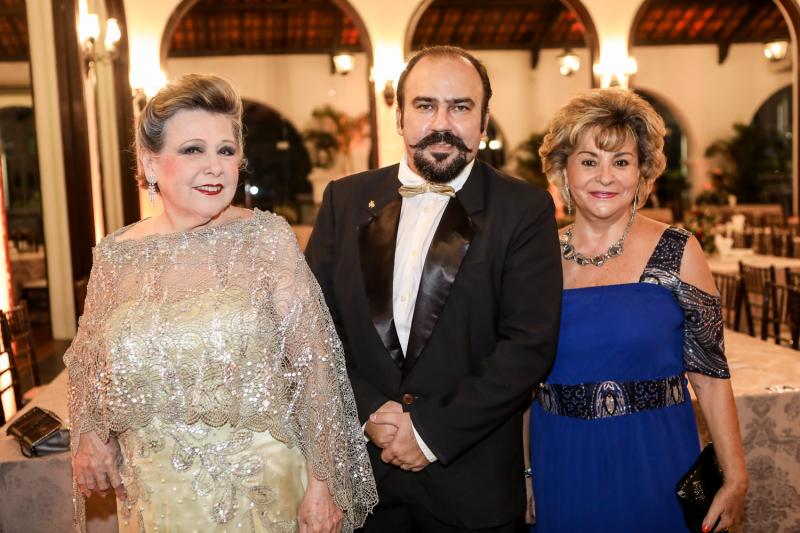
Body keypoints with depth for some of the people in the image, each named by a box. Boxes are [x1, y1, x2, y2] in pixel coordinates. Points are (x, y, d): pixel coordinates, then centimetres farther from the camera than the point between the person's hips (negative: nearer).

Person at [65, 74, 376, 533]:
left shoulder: (267, 238, -11)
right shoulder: (116, 255, -2)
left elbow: (311, 366, -10)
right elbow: (91, 362, 14)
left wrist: (321, 483, -10)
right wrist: (92, 435, 0)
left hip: (260, 490, -2)